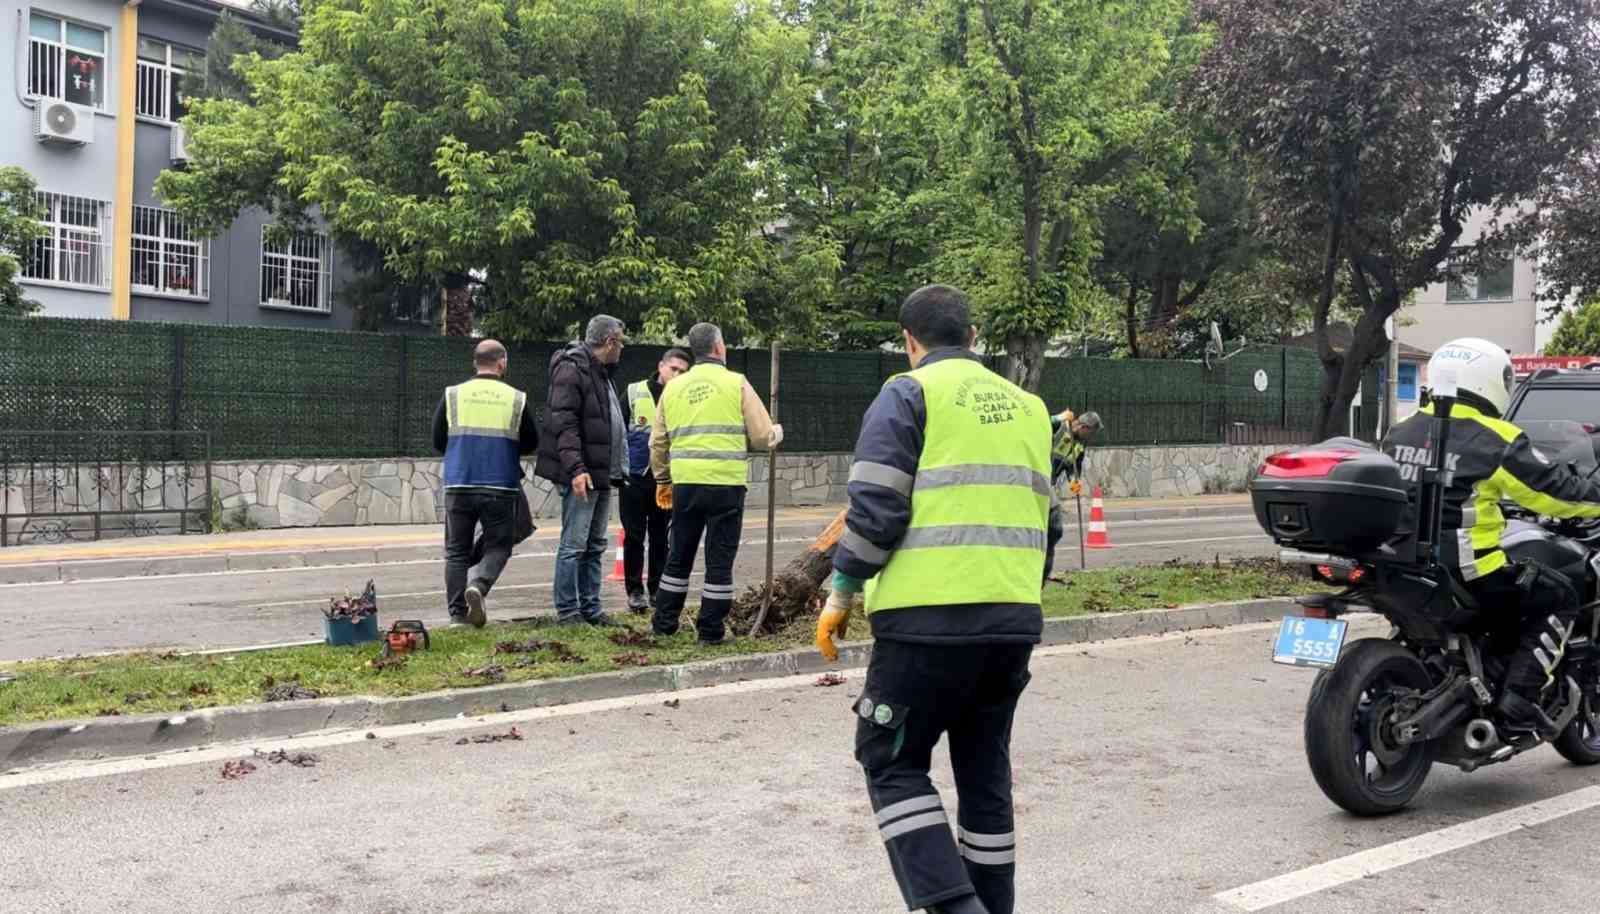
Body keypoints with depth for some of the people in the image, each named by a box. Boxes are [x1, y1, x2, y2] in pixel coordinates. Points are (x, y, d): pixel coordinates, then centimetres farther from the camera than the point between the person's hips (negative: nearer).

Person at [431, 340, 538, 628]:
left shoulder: (452, 395, 2)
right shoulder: (516, 399, 0)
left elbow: (438, 441, 8)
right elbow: (531, 443, 8)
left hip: (458, 487, 1)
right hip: (500, 488, -1)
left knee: (457, 550, 11)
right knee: (498, 546, 10)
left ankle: (458, 612, 7)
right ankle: (479, 586, -16)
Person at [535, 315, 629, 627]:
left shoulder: (601, 373, 20)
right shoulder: (572, 370, -11)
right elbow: (564, 423, -19)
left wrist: (617, 471, 21)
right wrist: (575, 468, -26)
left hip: (602, 475, 10)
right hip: (582, 475, -10)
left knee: (595, 546, 12)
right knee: (574, 545, -6)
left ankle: (590, 608, 19)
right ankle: (567, 611, 0)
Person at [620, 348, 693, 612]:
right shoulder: (634, 392, -1)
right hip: (634, 476, -1)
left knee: (660, 538, 8)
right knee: (634, 536, 4)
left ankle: (657, 589, 17)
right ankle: (634, 590, 13)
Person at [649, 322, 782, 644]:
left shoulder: (674, 387, 10)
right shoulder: (737, 383, -2)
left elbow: (658, 443, 14)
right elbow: (763, 437, -2)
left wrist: (663, 480, 27)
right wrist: (777, 432, 20)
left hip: (685, 484, 4)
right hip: (726, 485, -4)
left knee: (679, 556, 16)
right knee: (720, 560, 5)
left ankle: (664, 623, 22)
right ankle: (711, 629, 9)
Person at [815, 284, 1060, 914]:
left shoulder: (908, 395, -2)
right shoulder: (1027, 406, 18)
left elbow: (875, 508, -11)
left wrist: (843, 592, 0)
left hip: (929, 620, -6)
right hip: (1015, 623, 6)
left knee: (894, 763, 5)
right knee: (985, 769, 16)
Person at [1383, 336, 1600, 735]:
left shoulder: (1400, 432, 9)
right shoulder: (1495, 440, -11)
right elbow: (1554, 488, -6)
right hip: (1469, 572, -6)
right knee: (1558, 599, 11)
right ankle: (1519, 693, 0)